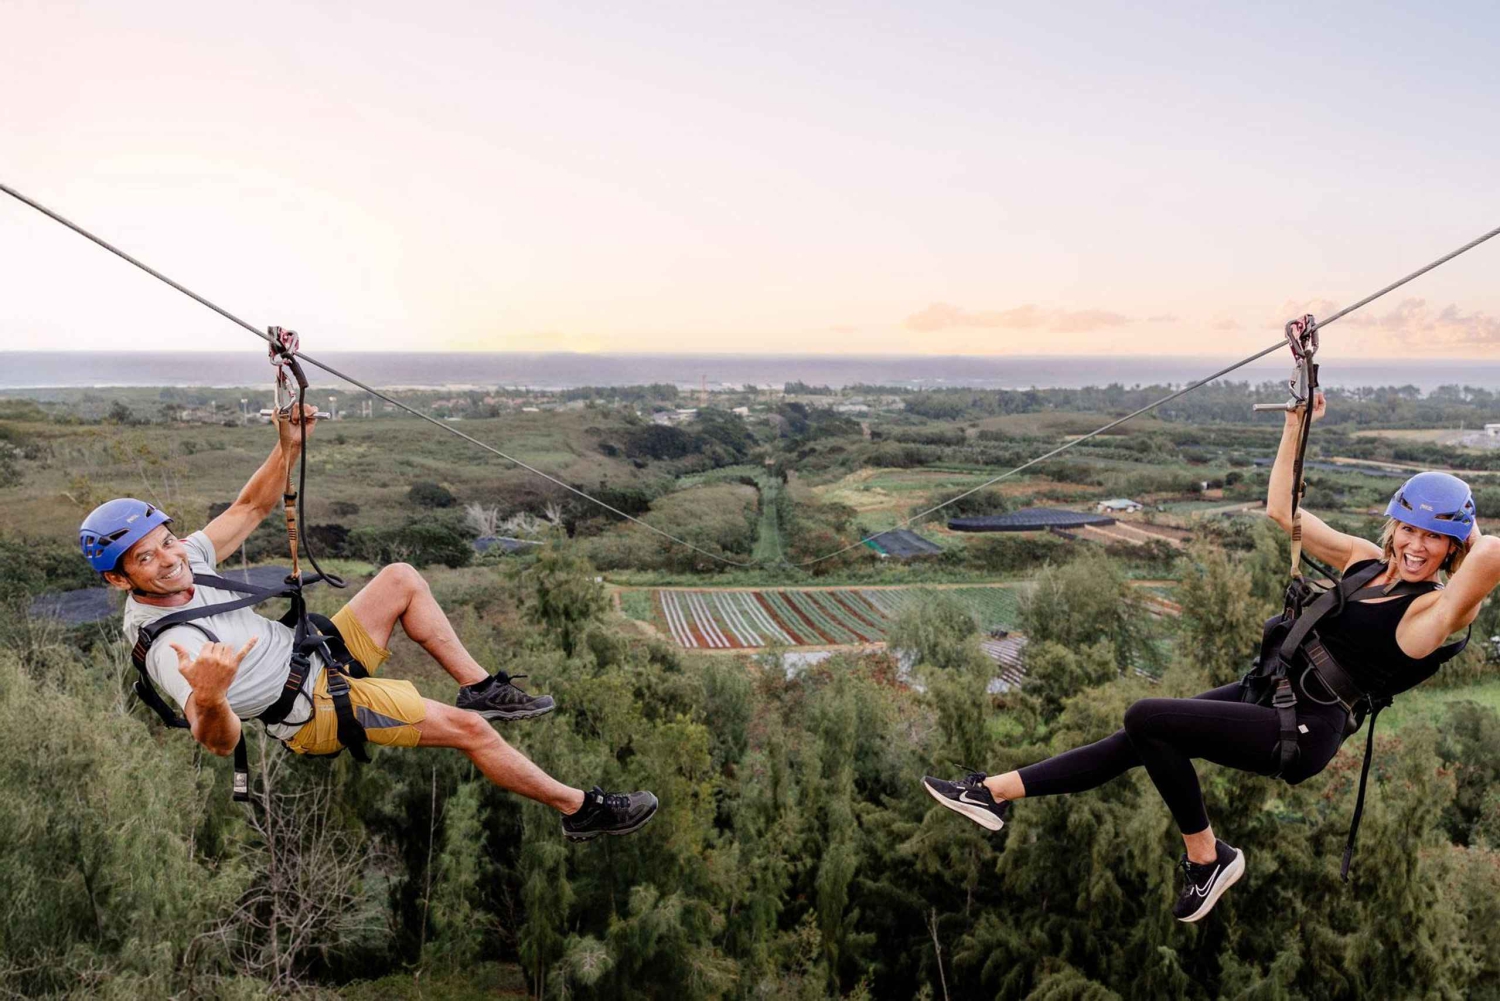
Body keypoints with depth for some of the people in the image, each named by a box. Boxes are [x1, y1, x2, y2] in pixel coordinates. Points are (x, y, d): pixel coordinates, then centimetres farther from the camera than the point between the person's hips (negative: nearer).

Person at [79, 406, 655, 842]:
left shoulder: (186, 561, -5)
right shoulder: (167, 647, -29)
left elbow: (250, 509, 6)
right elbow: (220, 742, -40)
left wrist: (288, 448, -10)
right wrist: (208, 700, -64)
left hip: (316, 658, 9)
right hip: (320, 713, -9)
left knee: (401, 579, 10)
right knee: (469, 730, -13)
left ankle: (480, 687, 14)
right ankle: (580, 809, 5)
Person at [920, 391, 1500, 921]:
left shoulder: (1436, 609, -12)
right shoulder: (1364, 560, 9)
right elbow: (1281, 510, 13)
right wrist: (1296, 425, 9)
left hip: (1304, 733, -8)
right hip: (1269, 691, 8)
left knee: (1145, 719, -19)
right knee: (1139, 742, 3)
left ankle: (1206, 857, -1)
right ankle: (995, 792, 7)